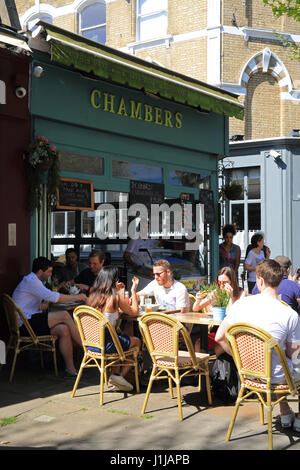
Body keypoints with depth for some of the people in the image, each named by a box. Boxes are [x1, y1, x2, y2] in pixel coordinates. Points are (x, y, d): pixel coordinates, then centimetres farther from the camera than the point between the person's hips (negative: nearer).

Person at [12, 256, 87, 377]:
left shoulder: (34, 281, 18)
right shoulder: (30, 281, -15)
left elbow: (49, 297, 23)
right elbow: (53, 297, -22)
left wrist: (45, 303, -3)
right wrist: (77, 297, -12)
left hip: (32, 323, 10)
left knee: (64, 329, -13)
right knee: (64, 315, -21)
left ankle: (70, 368, -16)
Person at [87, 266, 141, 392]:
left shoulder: (93, 295, 5)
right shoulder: (116, 298, -13)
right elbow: (135, 312, -1)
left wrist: (115, 291, 22)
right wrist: (133, 290, 6)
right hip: (106, 344, -7)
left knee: (123, 340, 31)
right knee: (137, 342, 19)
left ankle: (115, 374, 24)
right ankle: (121, 376, 14)